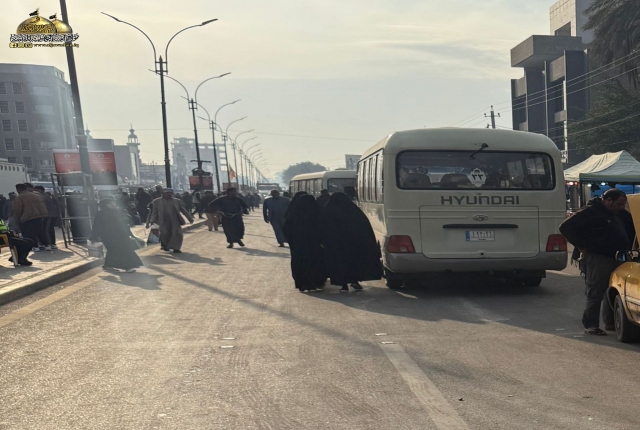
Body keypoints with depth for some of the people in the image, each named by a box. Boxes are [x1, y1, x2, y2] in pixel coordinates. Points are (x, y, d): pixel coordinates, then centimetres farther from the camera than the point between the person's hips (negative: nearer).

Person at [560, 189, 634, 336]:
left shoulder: (620, 214, 14)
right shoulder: (590, 212, -10)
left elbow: (631, 230, 30)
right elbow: (566, 227, -14)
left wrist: (628, 246, 13)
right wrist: (581, 246, -14)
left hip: (617, 258, 8)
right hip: (596, 259, -8)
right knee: (595, 293, -5)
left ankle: (611, 322, 25)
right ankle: (590, 325, 1)